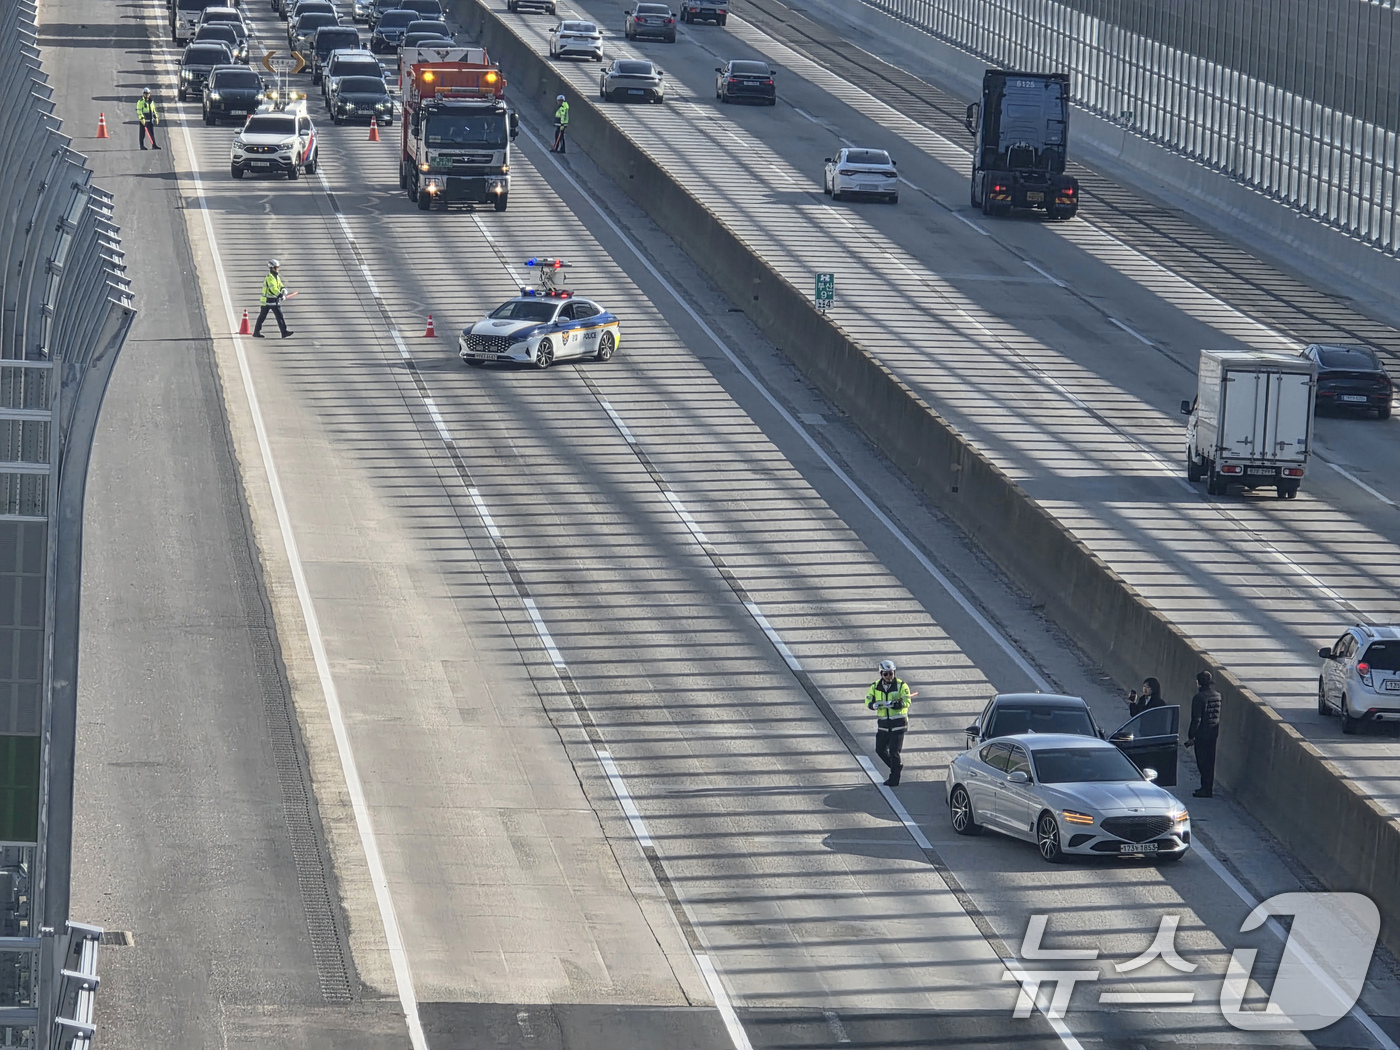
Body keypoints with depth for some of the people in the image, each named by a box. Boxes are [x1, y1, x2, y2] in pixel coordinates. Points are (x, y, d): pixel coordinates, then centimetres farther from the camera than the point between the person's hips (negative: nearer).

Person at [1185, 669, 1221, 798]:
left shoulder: (1199, 698, -16)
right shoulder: (1217, 696, 5)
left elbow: (1196, 719, -17)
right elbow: (1219, 716, 10)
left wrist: (1191, 737, -10)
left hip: (1202, 734, -7)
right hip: (1214, 733, 7)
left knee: (1203, 763, -1)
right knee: (1210, 762, 15)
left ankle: (1206, 789, -1)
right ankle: (1208, 788, 21)